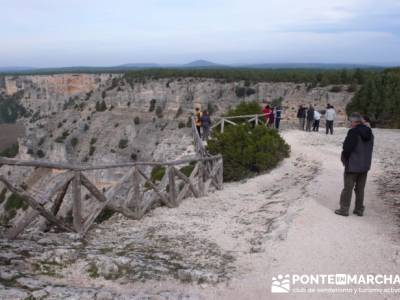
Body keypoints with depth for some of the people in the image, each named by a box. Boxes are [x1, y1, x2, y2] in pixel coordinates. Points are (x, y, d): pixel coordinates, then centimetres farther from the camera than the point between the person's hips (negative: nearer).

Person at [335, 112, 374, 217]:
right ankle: (359, 209, 21)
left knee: (348, 188, 3)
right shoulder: (369, 132, 6)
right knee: (360, 189, 14)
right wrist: (365, 161, 14)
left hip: (352, 166, -7)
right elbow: (370, 149, 11)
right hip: (365, 166, 7)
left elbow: (347, 148, -21)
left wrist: (344, 159, -4)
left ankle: (344, 209, 8)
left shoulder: (353, 132, -19)